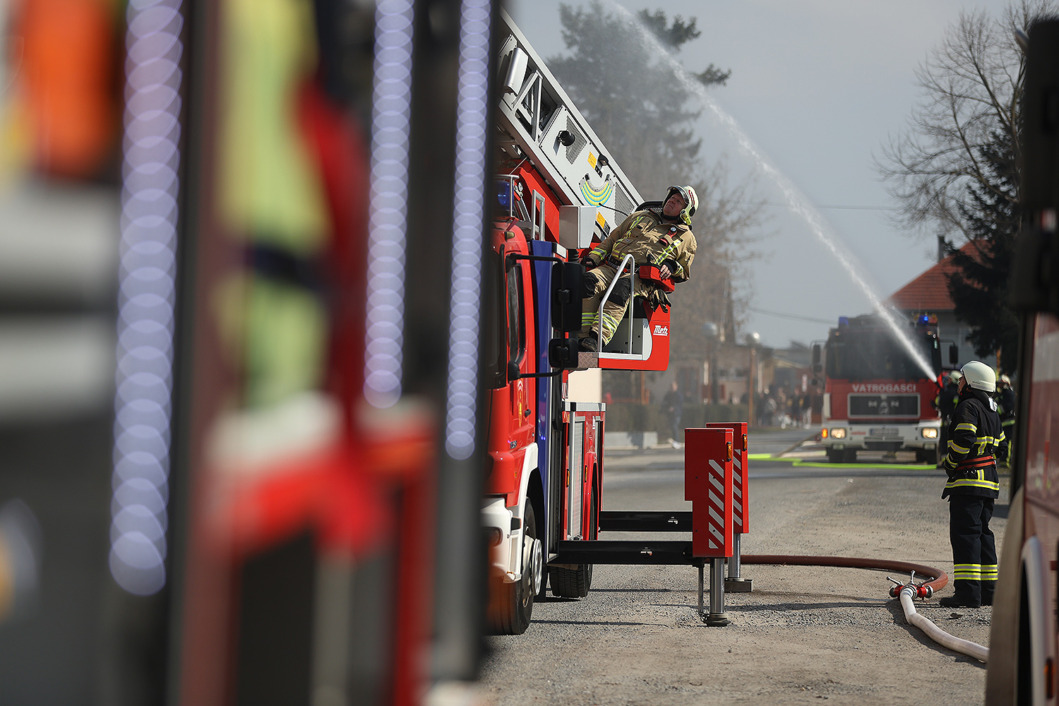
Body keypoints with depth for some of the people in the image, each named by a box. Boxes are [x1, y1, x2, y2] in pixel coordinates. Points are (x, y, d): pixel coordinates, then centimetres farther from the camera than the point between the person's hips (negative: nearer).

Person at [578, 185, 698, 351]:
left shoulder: (686, 238, 21)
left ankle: (597, 339, -54)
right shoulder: (641, 217, 30)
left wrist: (671, 267, -3)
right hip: (611, 267, 3)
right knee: (590, 281, -31)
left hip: (641, 278, -3)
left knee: (622, 288, -40)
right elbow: (612, 239, 29)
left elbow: (684, 272, 21)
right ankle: (583, 336, -37)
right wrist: (594, 257, 14)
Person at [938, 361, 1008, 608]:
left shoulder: (968, 407, -12)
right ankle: (988, 590, 16)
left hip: (968, 483, -10)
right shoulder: (992, 412, 19)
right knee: (982, 534, 15)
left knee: (964, 534, -10)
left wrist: (950, 463, -9)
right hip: (989, 481, 10)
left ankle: (968, 592, -15)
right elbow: (1001, 448, 23)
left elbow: (963, 440, -22)